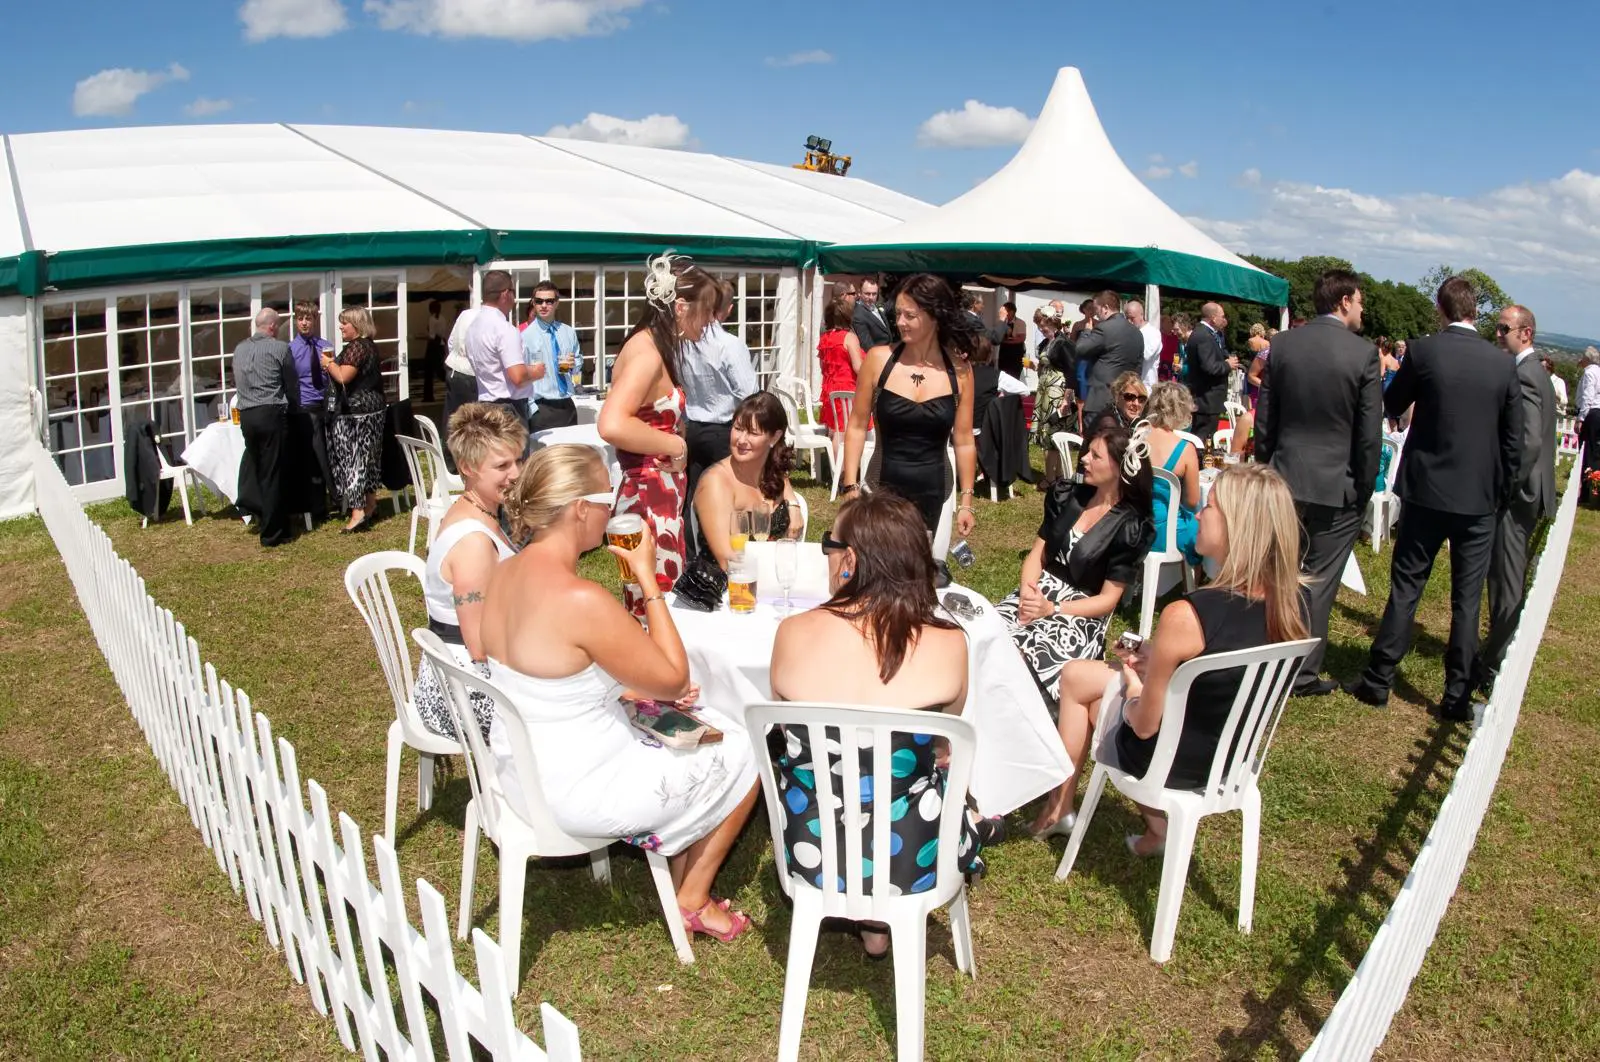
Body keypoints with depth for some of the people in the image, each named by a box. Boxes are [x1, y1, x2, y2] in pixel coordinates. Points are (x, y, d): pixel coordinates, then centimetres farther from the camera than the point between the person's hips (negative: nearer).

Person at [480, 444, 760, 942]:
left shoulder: (505, 575, -3)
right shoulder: (583, 600, -31)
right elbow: (674, 678, -19)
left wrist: (635, 691, 7)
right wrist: (648, 578, -15)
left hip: (518, 773, 9)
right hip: (578, 793, -9)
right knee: (742, 755, 10)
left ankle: (682, 876, 36)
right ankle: (693, 901, 26)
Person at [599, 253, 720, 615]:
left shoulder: (657, 347, 13)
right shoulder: (647, 353, -17)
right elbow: (612, 425, -32)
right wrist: (675, 446, -21)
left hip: (658, 494, 10)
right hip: (650, 501, -10)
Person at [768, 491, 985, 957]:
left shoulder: (792, 633, -15)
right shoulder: (948, 644, -15)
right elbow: (942, 741, 3)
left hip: (810, 852, 1)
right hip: (910, 858, -1)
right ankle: (879, 919, 31)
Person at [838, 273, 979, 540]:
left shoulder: (958, 369, -1)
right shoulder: (879, 359, -5)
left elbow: (964, 441, 4)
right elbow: (857, 427, 1)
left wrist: (966, 502, 4)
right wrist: (851, 486, -5)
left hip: (930, 493, 1)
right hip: (882, 488, -1)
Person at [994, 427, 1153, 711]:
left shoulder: (1130, 527, -9)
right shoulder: (1066, 495, 6)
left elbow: (1108, 599, -8)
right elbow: (1037, 554, 8)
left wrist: (1052, 609, -19)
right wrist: (1027, 589, -13)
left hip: (1083, 615, -5)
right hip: (1041, 590, 5)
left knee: (1024, 660, -32)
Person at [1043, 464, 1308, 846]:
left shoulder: (1186, 616, -33)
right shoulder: (1290, 605, -13)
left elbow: (1144, 725, -20)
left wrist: (1131, 689, 0)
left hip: (1171, 763, -6)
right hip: (1231, 759, 6)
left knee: (1077, 679, 18)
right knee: (1075, 675, 21)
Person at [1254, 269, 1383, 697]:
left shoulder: (1283, 345, 0)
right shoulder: (1364, 354, -10)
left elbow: (1264, 419, 4)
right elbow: (1370, 434, -8)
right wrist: (1364, 490, 2)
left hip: (1286, 480, 3)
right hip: (1337, 486, -3)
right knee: (1319, 581, 5)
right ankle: (1304, 673, 12)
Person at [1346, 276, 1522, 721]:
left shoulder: (1424, 351, -9)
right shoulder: (1503, 364, -2)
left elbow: (1392, 404, 6)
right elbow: (1513, 438, 3)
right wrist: (1500, 490, 13)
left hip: (1427, 489, -1)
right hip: (1480, 497, 2)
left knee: (1406, 585, 8)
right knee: (1467, 597, 8)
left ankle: (1378, 680, 11)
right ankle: (1458, 695, 13)